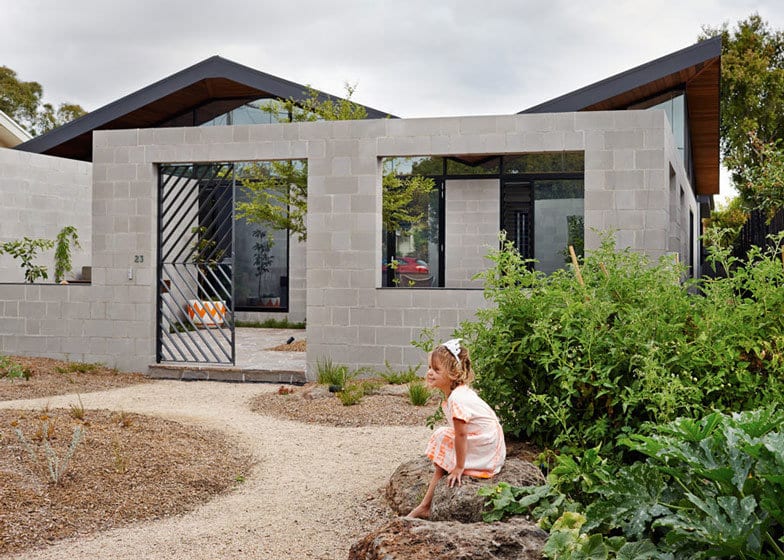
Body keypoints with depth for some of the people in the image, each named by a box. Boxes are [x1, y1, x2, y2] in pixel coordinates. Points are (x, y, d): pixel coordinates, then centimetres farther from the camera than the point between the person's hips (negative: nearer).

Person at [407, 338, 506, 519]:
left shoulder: (457, 398, -25)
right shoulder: (460, 392, 5)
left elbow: (461, 434, -25)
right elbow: (459, 432, 11)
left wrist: (459, 468, -20)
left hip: (485, 449, -9)